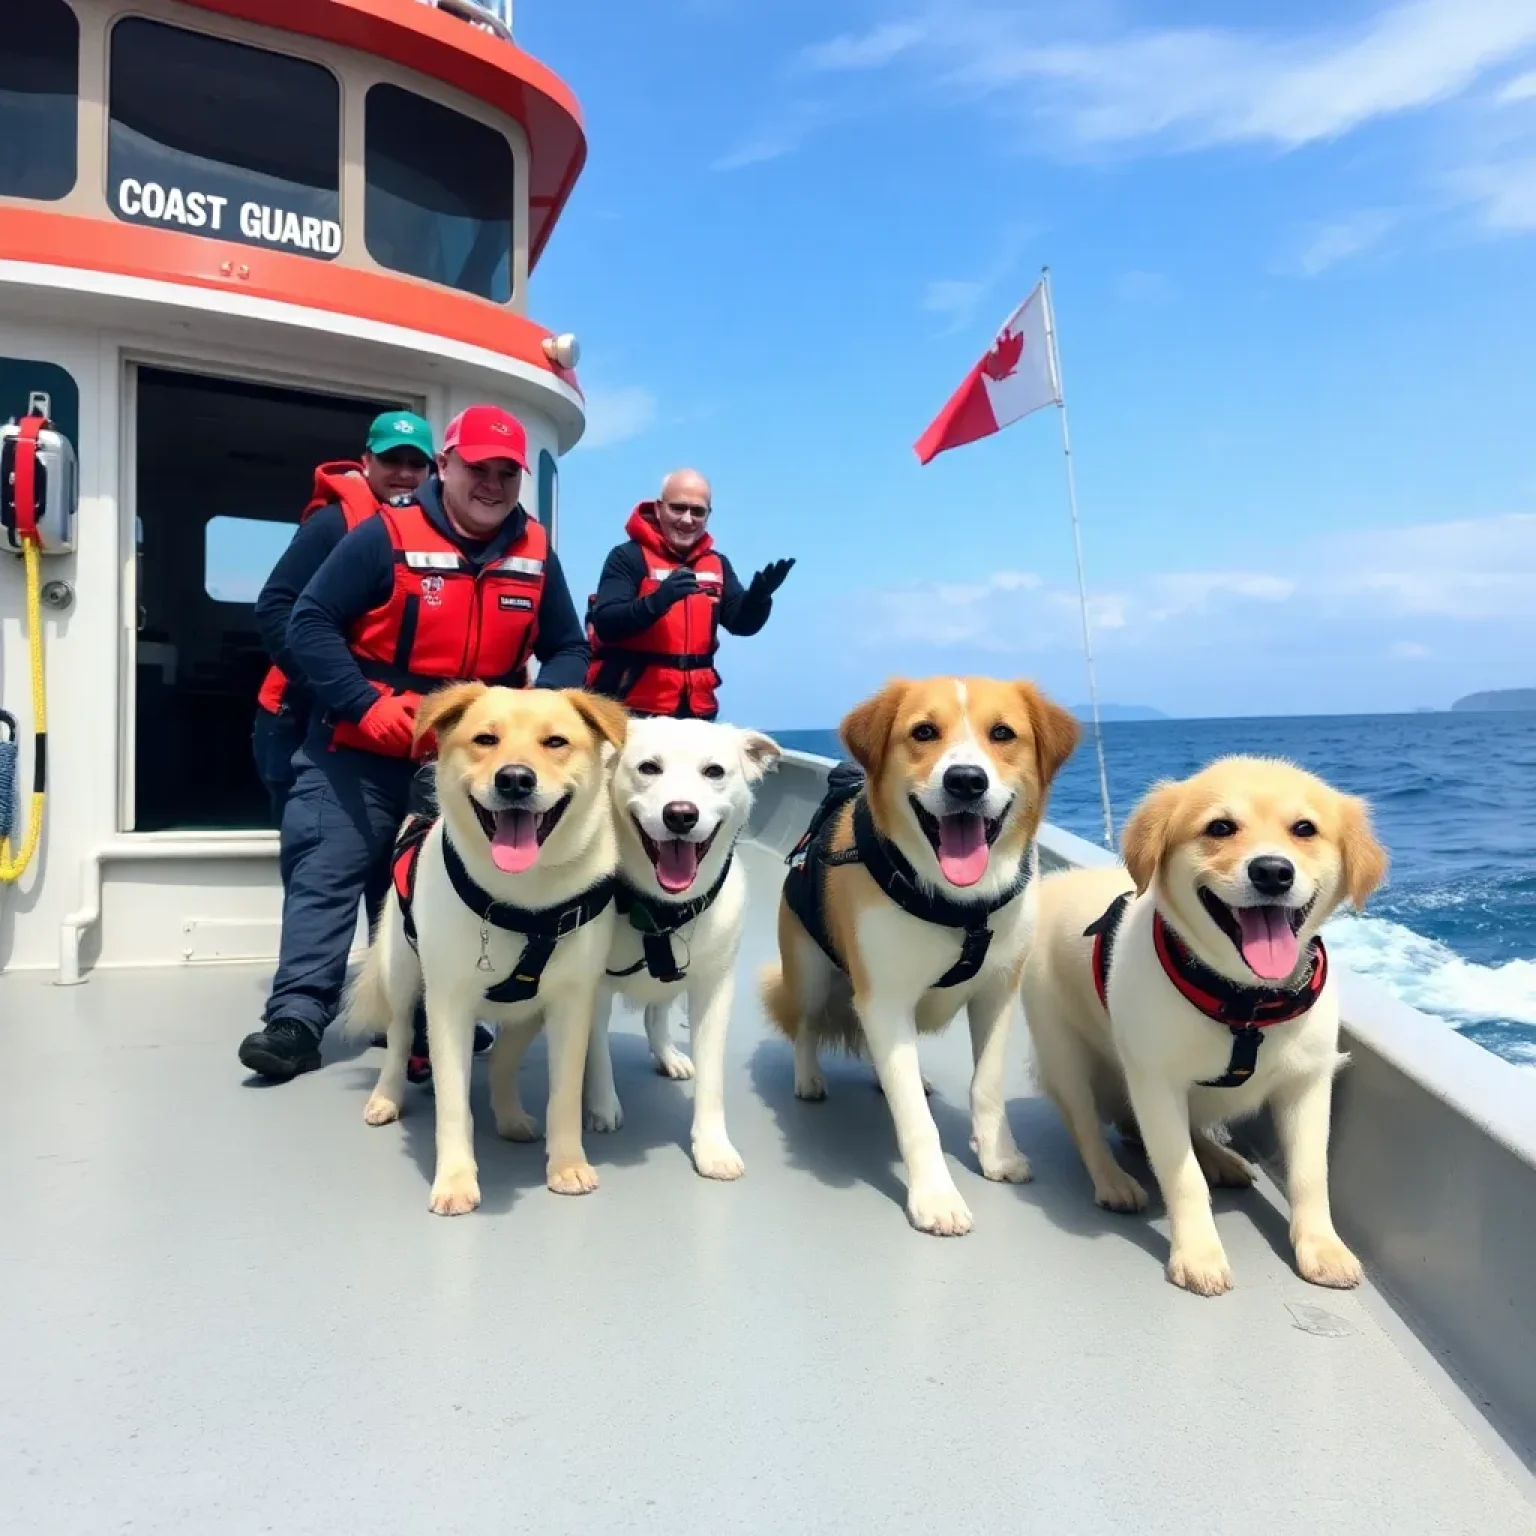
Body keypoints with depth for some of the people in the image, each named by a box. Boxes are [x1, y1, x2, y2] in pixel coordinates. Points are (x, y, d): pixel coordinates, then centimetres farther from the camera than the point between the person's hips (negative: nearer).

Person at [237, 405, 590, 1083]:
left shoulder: (535, 555, 0)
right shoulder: (386, 536, -14)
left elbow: (569, 650, 7)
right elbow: (309, 622, -13)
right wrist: (367, 706, -24)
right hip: (364, 747, -3)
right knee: (327, 874, -6)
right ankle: (298, 1018, 0)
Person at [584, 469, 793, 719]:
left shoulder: (717, 564, 12)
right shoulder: (629, 557, -5)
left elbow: (743, 622, 5)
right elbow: (605, 625, -15)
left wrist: (759, 596, -17)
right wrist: (657, 600, -31)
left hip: (696, 709, 5)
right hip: (631, 708, -5)